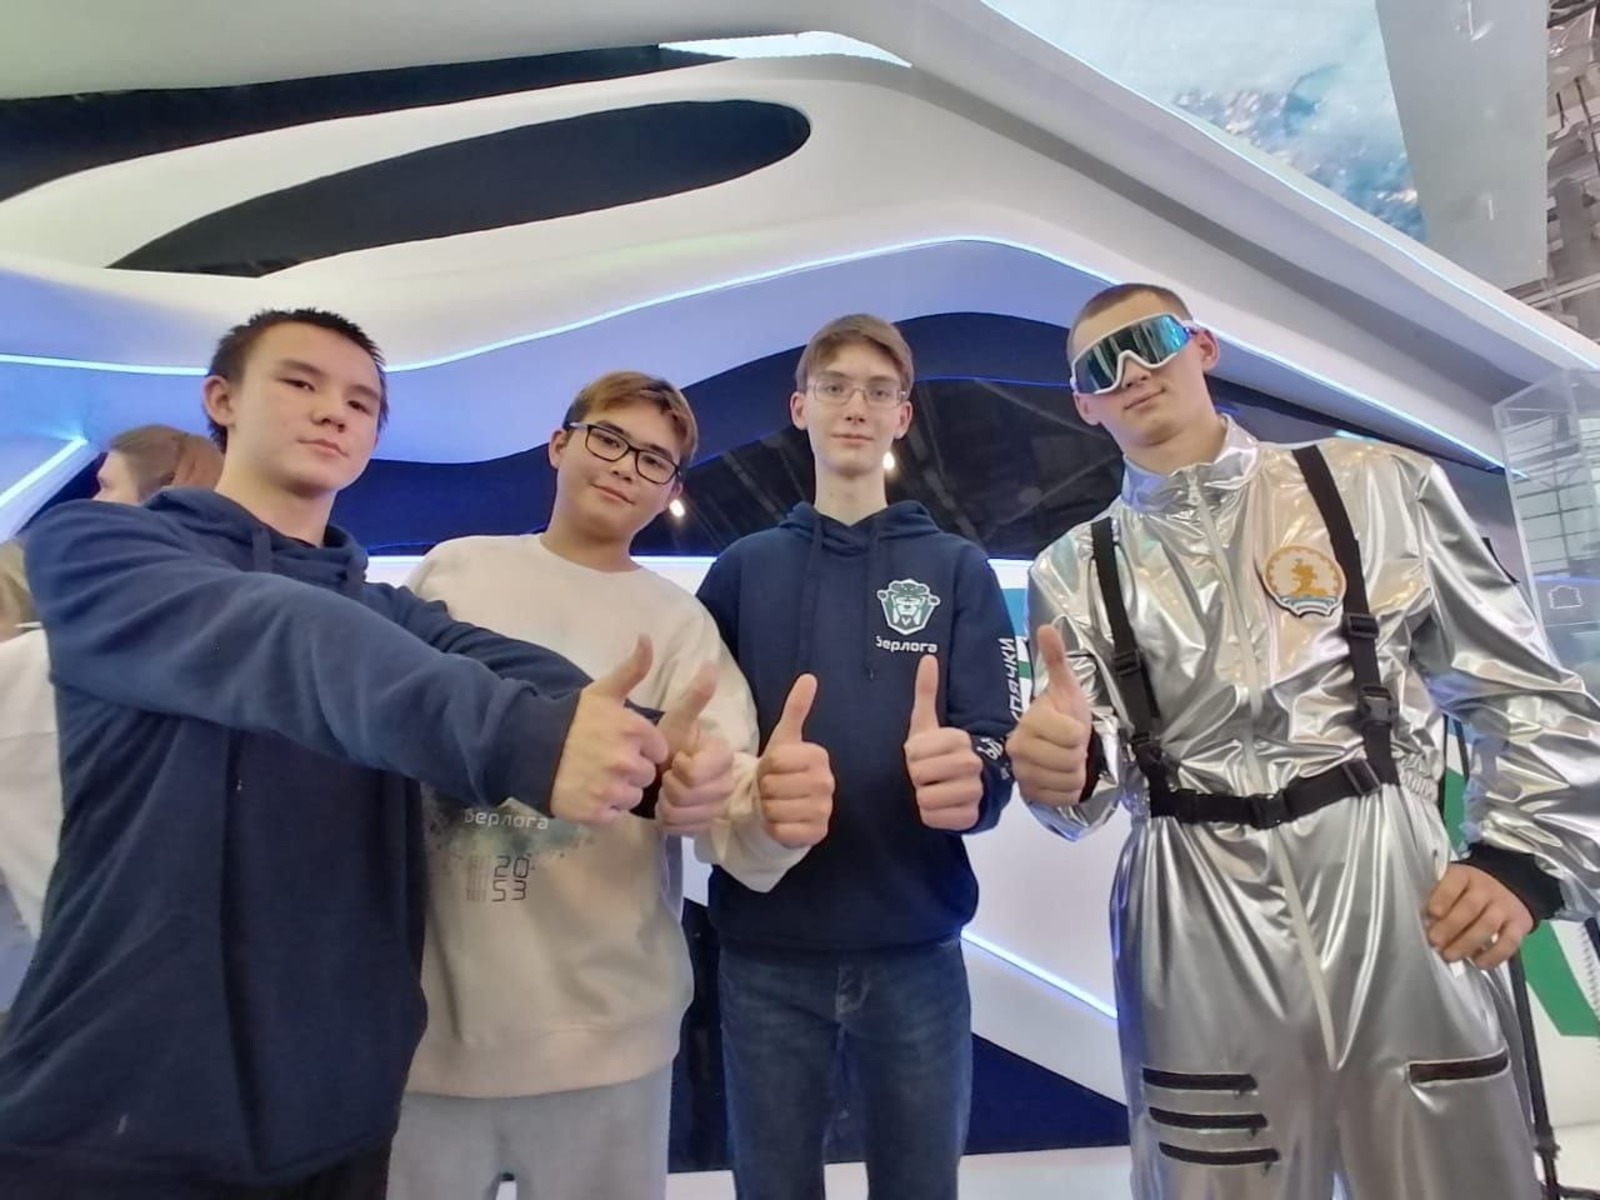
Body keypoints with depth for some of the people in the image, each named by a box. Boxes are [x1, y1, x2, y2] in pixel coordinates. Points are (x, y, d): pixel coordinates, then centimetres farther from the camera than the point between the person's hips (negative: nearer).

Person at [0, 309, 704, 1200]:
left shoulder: (386, 612, 10)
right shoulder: (91, 545, -4)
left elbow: (509, 668, -11)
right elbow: (282, 643, -25)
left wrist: (651, 746, -31)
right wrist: (518, 740, -41)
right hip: (122, 1111, -4)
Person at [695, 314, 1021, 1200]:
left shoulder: (959, 570, 4)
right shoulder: (742, 570, 5)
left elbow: (995, 751, -3)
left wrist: (968, 780, -26)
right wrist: (745, 788, -20)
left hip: (915, 945, 0)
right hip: (765, 948, 1)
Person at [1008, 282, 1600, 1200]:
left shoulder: (1381, 485, 5)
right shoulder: (1074, 572, 6)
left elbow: (1526, 693, 7)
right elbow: (1089, 776, -1)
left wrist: (1525, 858, -6)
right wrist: (1063, 767, -24)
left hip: (1396, 891, 0)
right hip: (1198, 928, 1)